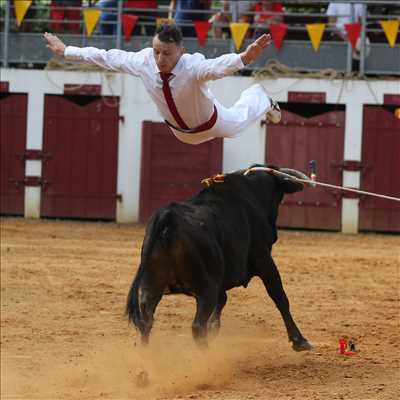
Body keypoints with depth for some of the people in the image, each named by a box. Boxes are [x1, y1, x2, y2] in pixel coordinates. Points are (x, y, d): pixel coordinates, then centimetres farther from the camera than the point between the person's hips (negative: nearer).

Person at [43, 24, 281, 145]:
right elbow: (107, 57, -21)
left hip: (212, 122, -4)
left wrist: (245, 58, -91)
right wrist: (66, 51, -14)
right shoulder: (144, 61, -35)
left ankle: (260, 96, 62)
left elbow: (219, 65, -70)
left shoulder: (193, 66, -48)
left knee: (237, 120, 29)